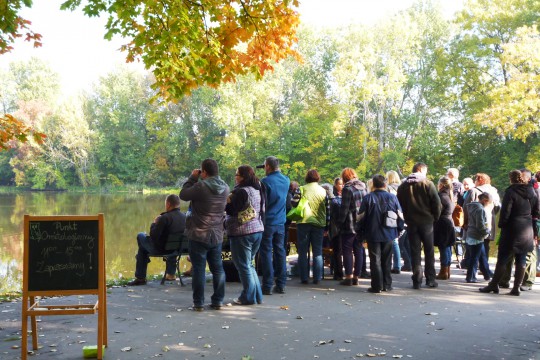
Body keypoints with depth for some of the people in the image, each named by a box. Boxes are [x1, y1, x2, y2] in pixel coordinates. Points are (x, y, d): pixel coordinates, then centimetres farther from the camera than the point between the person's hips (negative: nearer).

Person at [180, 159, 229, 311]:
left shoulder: (200, 187, -18)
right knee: (218, 268, 13)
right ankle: (218, 301, 18)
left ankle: (198, 303, 6)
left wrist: (192, 178, 5)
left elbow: (183, 194, -5)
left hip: (199, 235, -5)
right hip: (217, 236, 5)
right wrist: (197, 180, 12)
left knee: (199, 269, 2)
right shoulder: (225, 188, 0)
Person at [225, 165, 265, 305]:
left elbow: (232, 211, -17)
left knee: (243, 265, 2)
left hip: (242, 233, -9)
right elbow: (262, 211, 16)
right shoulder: (257, 190, 10)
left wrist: (227, 201, -3)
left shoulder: (241, 191, -17)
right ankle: (257, 296, 21)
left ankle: (248, 297, 9)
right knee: (249, 264, 19)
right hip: (257, 230, 9)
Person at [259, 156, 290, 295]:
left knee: (266, 253, 1)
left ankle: (267, 286, 2)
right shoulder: (286, 180, 6)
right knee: (280, 252, 10)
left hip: (268, 222, -6)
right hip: (281, 222, 6)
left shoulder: (265, 182, -13)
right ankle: (281, 285, 13)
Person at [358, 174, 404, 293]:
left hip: (373, 234, -2)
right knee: (387, 261, 12)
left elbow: (361, 216, -3)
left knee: (375, 260, 3)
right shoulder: (393, 197, -1)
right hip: (389, 234, 2)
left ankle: (377, 286, 2)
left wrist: (362, 232, 10)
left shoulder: (368, 198, -7)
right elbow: (400, 216, 2)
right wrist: (398, 230, 15)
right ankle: (387, 285, 17)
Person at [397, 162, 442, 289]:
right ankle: (430, 279, 11)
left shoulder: (403, 186, 5)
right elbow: (437, 203, -9)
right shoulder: (428, 184, -7)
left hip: (411, 222, 2)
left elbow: (399, 204, 8)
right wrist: (435, 217, 5)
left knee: (415, 252, 5)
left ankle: (417, 281, 3)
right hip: (426, 221, -2)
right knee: (429, 251, 9)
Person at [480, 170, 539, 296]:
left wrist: (501, 225, -1)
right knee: (521, 261, 7)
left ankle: (494, 285, 6)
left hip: (512, 230, -5)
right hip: (527, 232, 6)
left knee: (502, 259, 1)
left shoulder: (510, 192, -10)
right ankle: (516, 288, 8)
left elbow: (505, 211, -14)